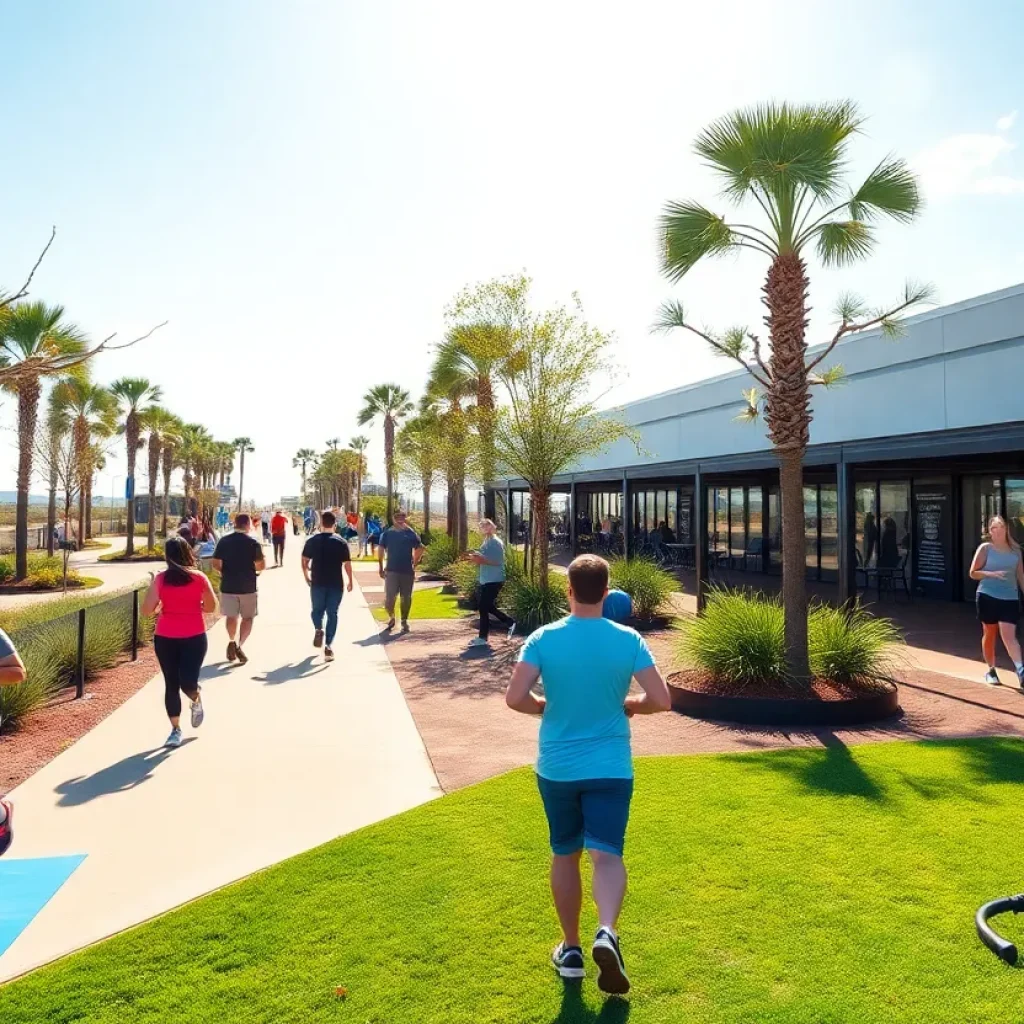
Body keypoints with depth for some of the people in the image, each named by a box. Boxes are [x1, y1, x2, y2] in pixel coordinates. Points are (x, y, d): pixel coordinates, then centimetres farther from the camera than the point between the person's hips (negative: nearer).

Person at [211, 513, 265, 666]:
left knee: (231, 616, 17)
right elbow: (261, 566, -10)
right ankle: (240, 645, -8)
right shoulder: (253, 543, -8)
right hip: (247, 586, -2)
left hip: (228, 585, 2)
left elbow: (215, 564, -1)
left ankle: (232, 642, 9)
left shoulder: (223, 541, -1)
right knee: (248, 617, 7)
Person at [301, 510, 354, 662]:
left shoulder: (312, 541, -1)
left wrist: (306, 576, 15)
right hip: (335, 584, -1)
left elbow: (304, 561, 0)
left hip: (317, 582, 1)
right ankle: (329, 645, -1)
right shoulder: (341, 542, -5)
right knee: (332, 613, 6)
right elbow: (347, 564, -6)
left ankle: (318, 629, -7)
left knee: (317, 609, 21)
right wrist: (350, 581, 6)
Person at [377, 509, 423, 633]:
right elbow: (380, 550, 6)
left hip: (407, 571, 1)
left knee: (406, 598, 8)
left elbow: (420, 548, 9)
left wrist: (414, 564, 3)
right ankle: (391, 617, 20)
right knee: (389, 597, -6)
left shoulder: (411, 533, 0)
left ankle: (404, 621, 24)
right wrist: (381, 568, 4)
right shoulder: (387, 533, 0)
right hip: (392, 570, -1)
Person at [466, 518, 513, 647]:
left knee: (484, 608, -7)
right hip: (486, 580, 10)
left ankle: (482, 638, 0)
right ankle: (510, 623, 29)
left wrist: (481, 560, -27)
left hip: (493, 580, -10)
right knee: (489, 607, 15)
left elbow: (498, 562, -22)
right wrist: (476, 557, 3)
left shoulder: (495, 542, -15)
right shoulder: (487, 541, 15)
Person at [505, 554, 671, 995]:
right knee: (607, 853, 2)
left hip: (557, 768, 1)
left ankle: (570, 950, 28)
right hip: (610, 768, -1)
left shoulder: (544, 639, -9)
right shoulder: (628, 640, -8)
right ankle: (606, 932, -23)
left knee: (565, 855, 17)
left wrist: (549, 707, 4)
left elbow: (515, 698, -16)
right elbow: (661, 699, -9)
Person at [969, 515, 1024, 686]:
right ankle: (991, 670, 21)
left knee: (1008, 635, -13)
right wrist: (992, 574, -19)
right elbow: (973, 573, -3)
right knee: (989, 634, 9)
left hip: (1010, 598, 1)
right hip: (988, 597, -1)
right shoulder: (985, 548, -1)